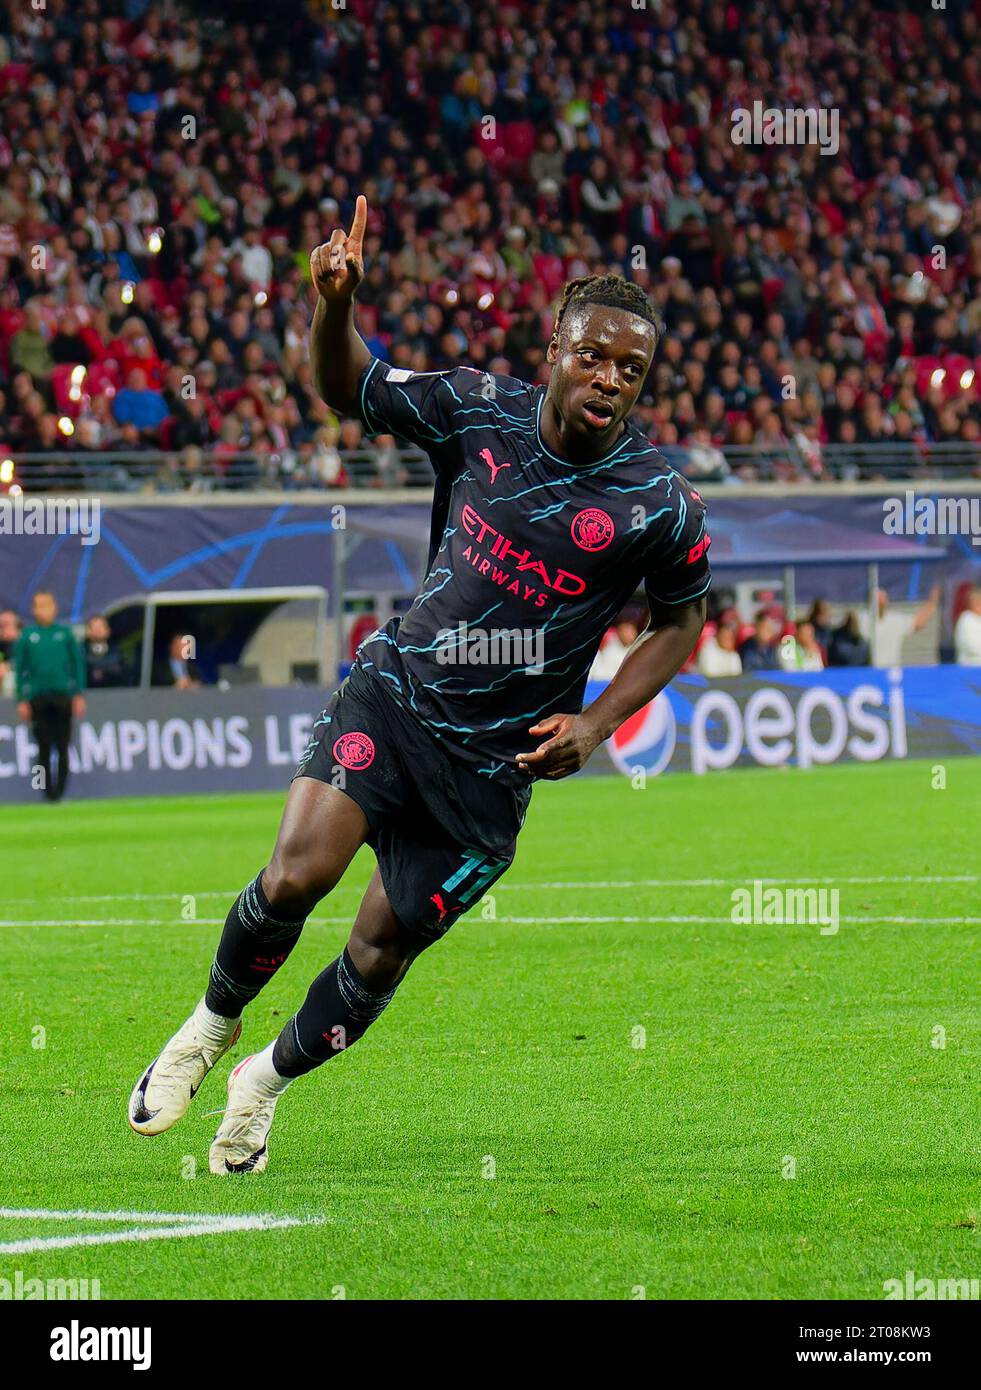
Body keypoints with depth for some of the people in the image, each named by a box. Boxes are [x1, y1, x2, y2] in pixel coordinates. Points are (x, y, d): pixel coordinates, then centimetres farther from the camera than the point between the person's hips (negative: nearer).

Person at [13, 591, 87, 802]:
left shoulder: (65, 633, 2)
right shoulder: (27, 636, 2)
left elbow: (78, 664, 6)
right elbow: (19, 669, 5)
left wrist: (79, 695, 1)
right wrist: (22, 701, 1)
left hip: (63, 696, 0)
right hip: (38, 697, 0)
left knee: (62, 747, 1)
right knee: (44, 748, 0)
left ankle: (60, 790, 10)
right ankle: (48, 791, 8)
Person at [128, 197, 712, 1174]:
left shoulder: (657, 502, -9)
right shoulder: (478, 410, -5)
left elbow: (681, 618, 7)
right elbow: (347, 391, 8)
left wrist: (597, 723, -5)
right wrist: (333, 305, -14)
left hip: (496, 757, 0)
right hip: (394, 692, 0)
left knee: (381, 948, 3)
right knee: (298, 872, -21)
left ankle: (270, 1079, 31)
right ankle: (213, 1022, 7)